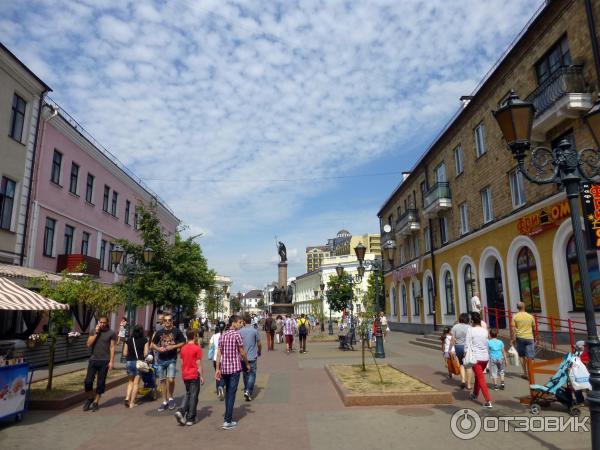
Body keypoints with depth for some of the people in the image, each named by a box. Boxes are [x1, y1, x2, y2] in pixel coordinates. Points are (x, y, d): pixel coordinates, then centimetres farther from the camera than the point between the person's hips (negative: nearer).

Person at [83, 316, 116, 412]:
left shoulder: (111, 333, -1)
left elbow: (112, 348, -3)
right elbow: (88, 344, -1)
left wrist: (111, 361, -9)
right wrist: (96, 333, -9)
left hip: (104, 361, -2)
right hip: (93, 360, 2)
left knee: (100, 383, 3)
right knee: (88, 381, -2)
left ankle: (95, 402, 17)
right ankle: (90, 398, 23)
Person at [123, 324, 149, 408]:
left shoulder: (128, 340, 4)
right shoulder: (144, 340, -4)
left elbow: (124, 353, 2)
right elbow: (146, 353, -9)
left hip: (129, 362, 3)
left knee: (130, 382, 19)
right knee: (136, 383, 6)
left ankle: (127, 398, 1)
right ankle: (132, 402, 8)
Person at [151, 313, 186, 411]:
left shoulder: (176, 331, -2)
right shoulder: (159, 332, 5)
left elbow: (183, 343, 1)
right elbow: (153, 344, 12)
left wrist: (174, 346, -14)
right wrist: (158, 349, -8)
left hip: (172, 359, -3)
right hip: (161, 359, 3)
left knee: (170, 379, -14)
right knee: (163, 380, 10)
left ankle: (170, 398, 10)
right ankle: (164, 401, 22)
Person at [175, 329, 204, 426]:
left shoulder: (183, 348, 4)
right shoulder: (197, 348, -12)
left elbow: (182, 363, 9)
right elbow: (198, 364, -11)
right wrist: (202, 376, -5)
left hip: (185, 375, 6)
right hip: (194, 375, -5)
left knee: (188, 394, 20)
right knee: (193, 396, 4)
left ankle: (181, 411, 0)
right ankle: (190, 419, 8)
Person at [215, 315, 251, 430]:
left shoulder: (222, 335, 8)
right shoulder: (237, 335, -11)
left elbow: (218, 353, 7)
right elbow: (242, 353, -7)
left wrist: (218, 369, 10)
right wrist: (247, 364, 7)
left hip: (224, 368, 6)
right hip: (234, 368, -6)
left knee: (227, 391, 19)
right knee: (232, 393, -2)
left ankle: (228, 416, 27)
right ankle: (228, 421, -1)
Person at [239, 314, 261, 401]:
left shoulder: (240, 331, -2)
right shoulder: (255, 331, -8)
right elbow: (259, 344, -4)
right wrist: (259, 351, 16)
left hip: (243, 357, 3)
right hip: (252, 357, -3)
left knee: (245, 374, 17)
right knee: (252, 374, 1)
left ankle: (246, 390, 28)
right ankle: (248, 391, -13)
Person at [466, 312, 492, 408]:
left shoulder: (470, 330, -10)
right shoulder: (485, 330, 2)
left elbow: (467, 345, -10)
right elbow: (487, 344, 3)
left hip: (476, 357, -5)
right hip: (485, 357, 5)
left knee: (481, 379, 0)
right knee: (478, 376, 24)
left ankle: (488, 401, -6)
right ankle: (475, 394, 40)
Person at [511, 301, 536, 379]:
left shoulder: (515, 317, -3)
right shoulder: (530, 316, 0)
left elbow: (514, 329, -6)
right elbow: (534, 328, 7)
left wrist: (513, 340, -1)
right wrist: (535, 338, 21)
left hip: (520, 338, 0)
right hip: (529, 338, 0)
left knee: (522, 356, 15)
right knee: (529, 357, 1)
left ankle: (525, 373, 20)